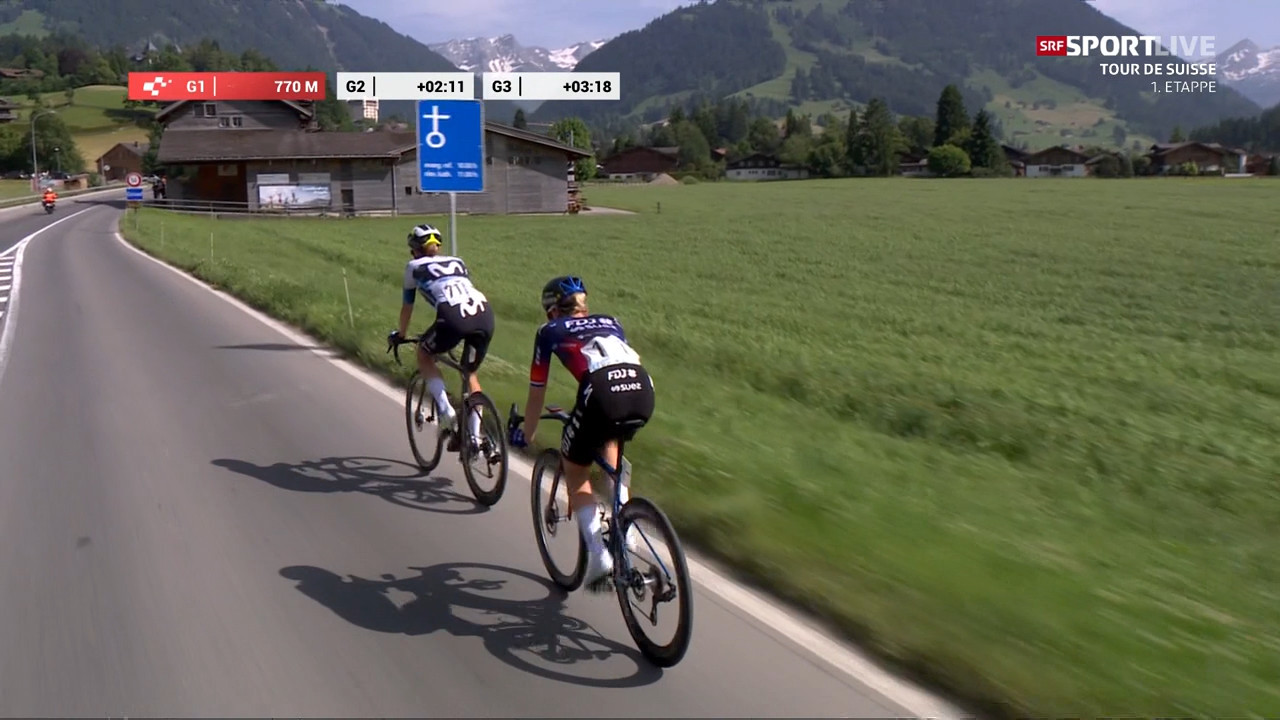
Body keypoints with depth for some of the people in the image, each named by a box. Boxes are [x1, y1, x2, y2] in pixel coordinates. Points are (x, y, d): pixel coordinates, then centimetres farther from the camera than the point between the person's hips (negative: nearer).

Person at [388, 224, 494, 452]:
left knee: (424, 355, 25)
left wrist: (400, 335, 49)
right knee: (471, 374, 24)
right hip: (485, 315, 4)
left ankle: (447, 412, 9)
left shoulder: (414, 267, 24)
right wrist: (464, 331, 57)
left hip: (454, 317, -4)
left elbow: (407, 308, 32)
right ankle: (475, 437, 19)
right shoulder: (457, 262, 34)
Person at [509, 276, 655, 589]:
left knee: (575, 472, 21)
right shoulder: (609, 322, 34)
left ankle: (599, 554, 7)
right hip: (644, 390, 4)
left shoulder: (549, 331, 25)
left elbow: (536, 395, 30)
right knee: (610, 443, 36)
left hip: (602, 393, -4)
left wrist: (525, 435, 45)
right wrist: (625, 412, 59)